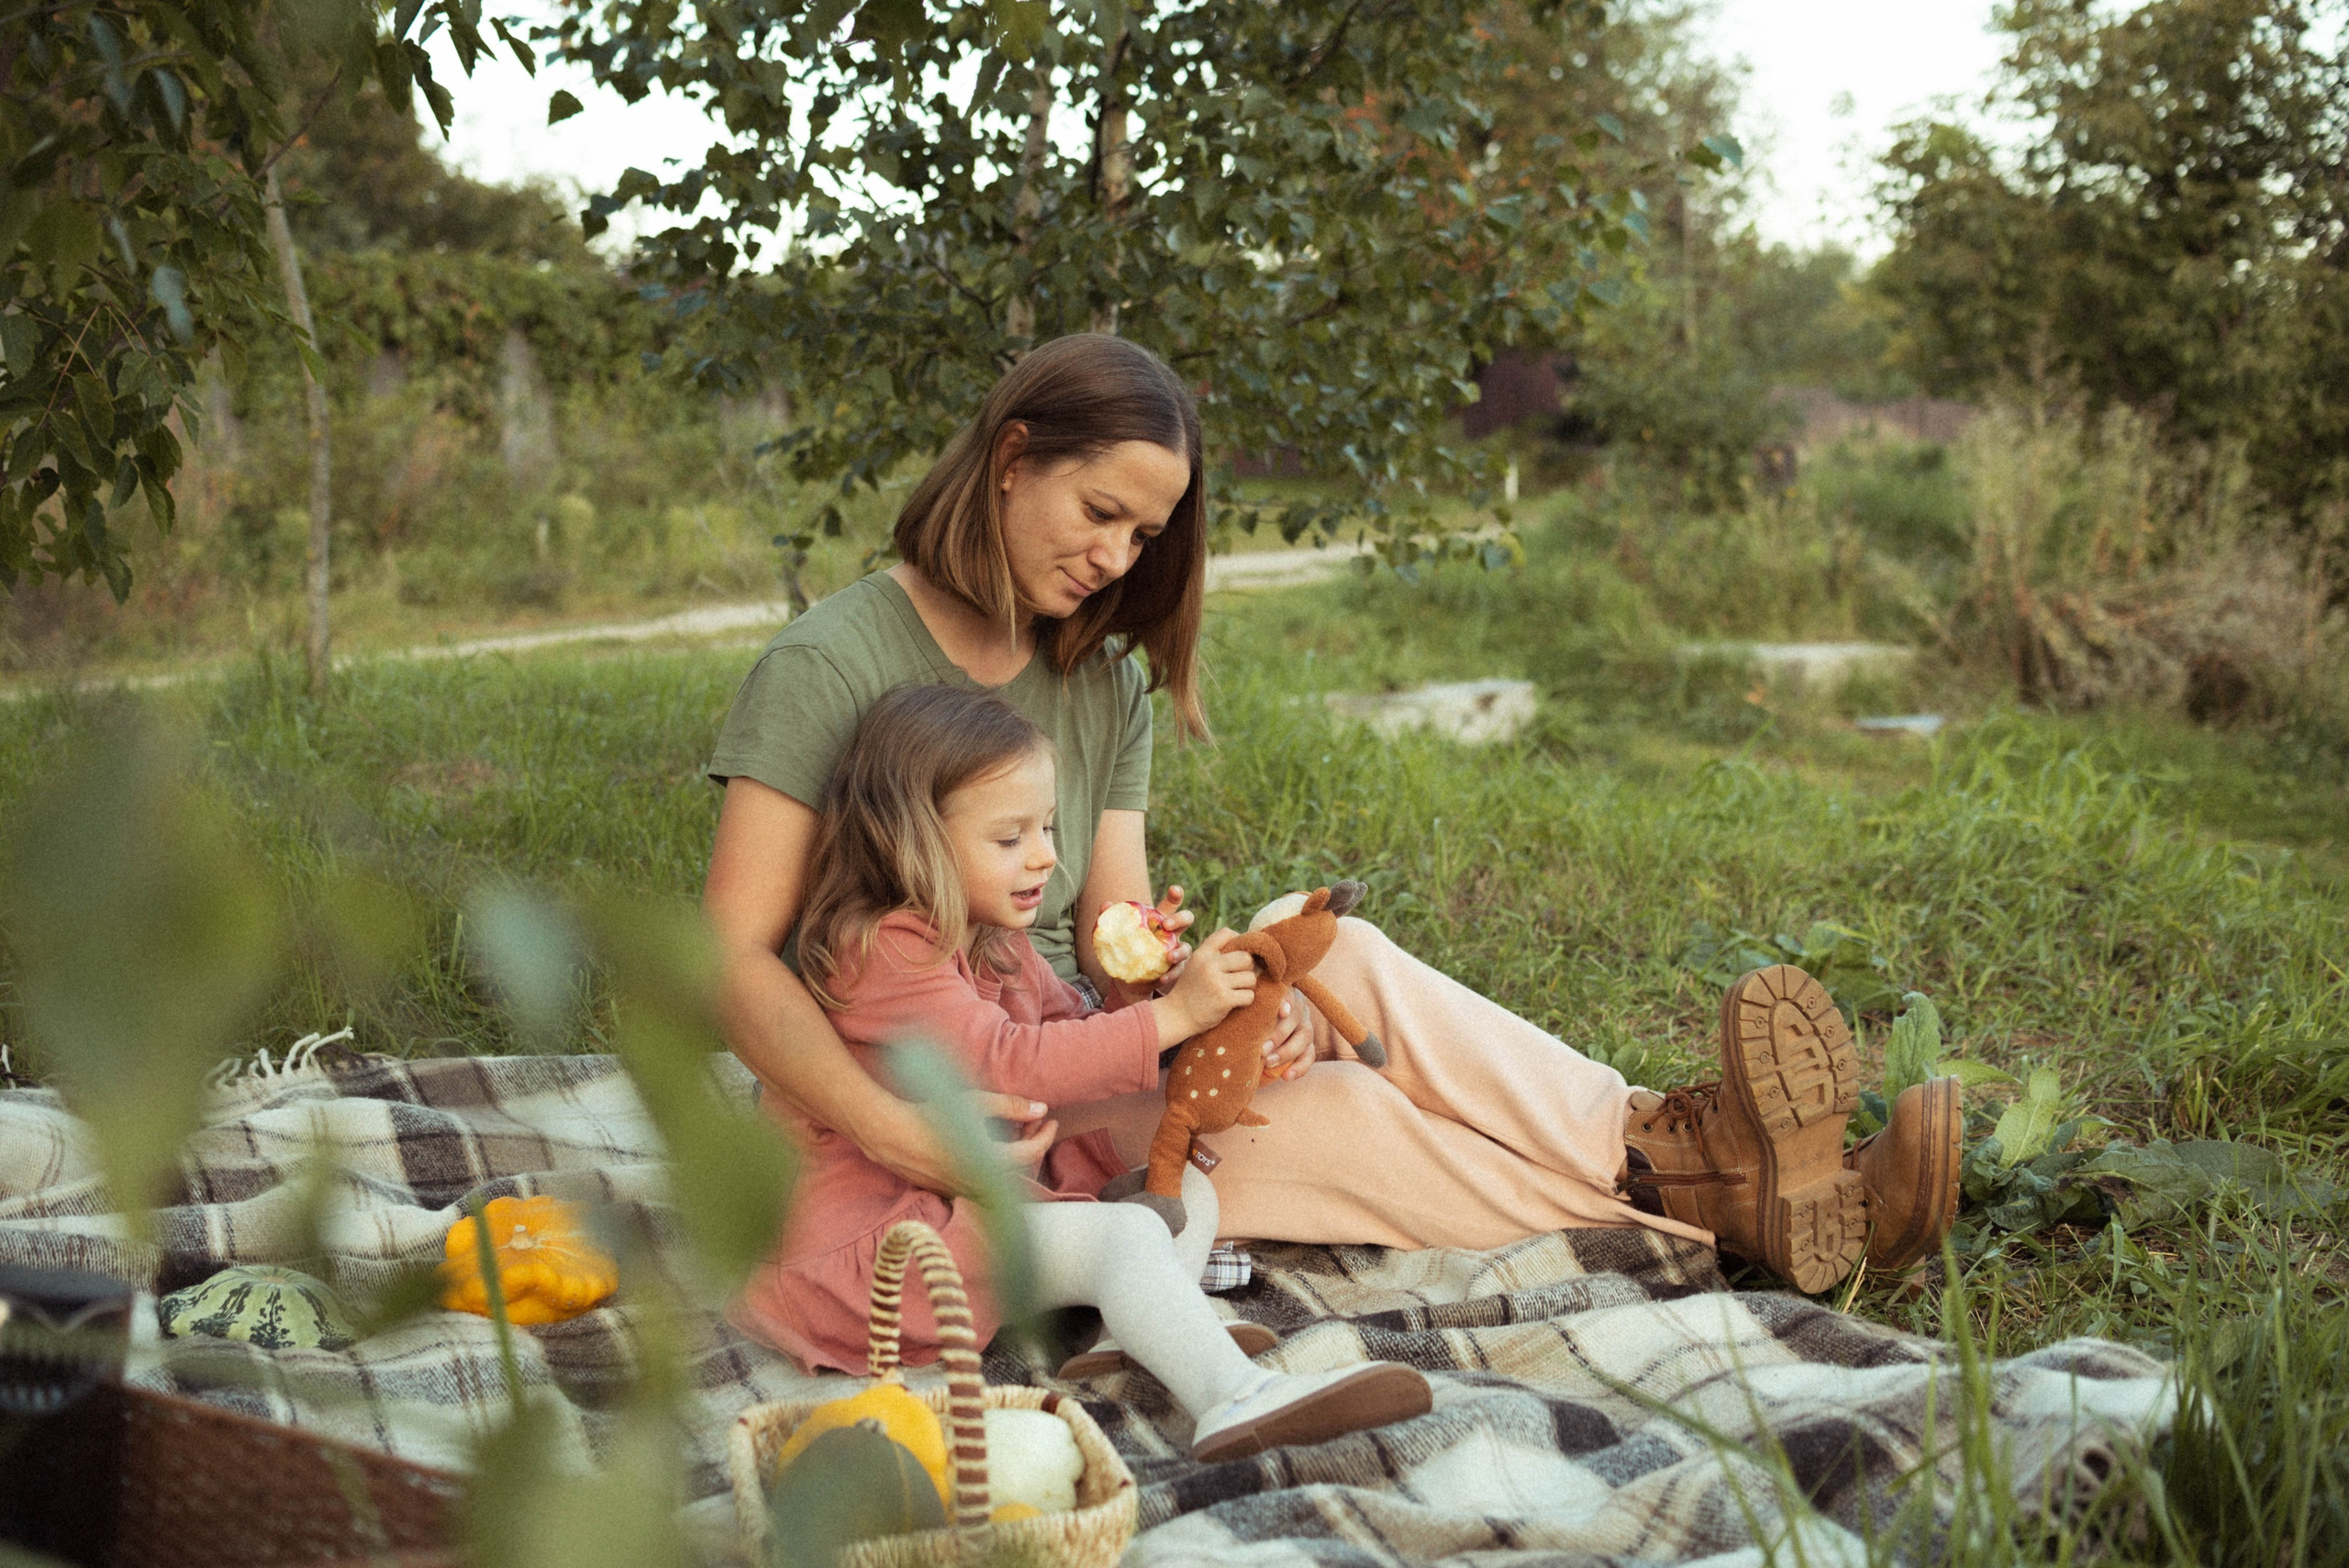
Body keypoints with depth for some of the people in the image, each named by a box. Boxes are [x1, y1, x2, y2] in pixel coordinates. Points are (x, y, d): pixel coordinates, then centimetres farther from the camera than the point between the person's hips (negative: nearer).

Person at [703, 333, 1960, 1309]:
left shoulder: (1104, 682, 9)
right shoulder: (829, 665, -12)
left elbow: (1113, 950, 1)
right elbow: (732, 954, -20)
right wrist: (899, 1131, -36)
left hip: (1079, 1073, 6)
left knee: (1335, 957, -20)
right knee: (1329, 1120, -25)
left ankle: (1673, 1146, -28)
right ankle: (1700, 1188, -25)